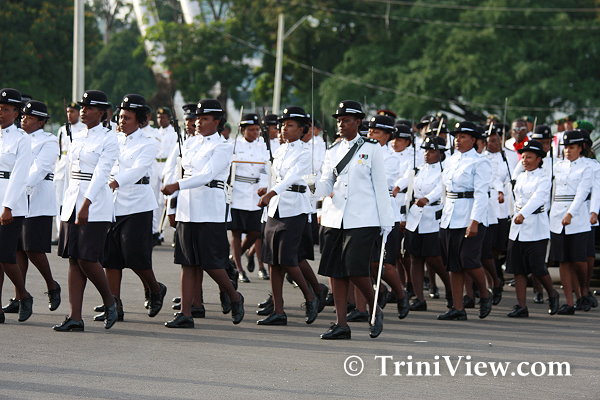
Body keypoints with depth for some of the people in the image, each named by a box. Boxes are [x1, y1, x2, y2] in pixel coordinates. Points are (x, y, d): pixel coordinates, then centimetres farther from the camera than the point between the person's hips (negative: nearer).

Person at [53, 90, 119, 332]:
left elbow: (101, 173, -15)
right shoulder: (78, 137, 14)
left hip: (96, 204, -7)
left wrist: (86, 205, -24)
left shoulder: (109, 139, -6)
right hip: (72, 202, 7)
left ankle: (109, 302, 14)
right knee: (74, 260, 2)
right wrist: (74, 205, 18)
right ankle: (75, 318, 1)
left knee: (87, 259, -10)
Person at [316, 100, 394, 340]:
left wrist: (386, 221, -2)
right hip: (334, 219, 5)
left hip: (363, 220, -5)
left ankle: (374, 310, 11)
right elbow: (326, 184, 9)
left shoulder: (371, 149, 2)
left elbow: (380, 187, 1)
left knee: (356, 270, -13)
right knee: (335, 272, 2)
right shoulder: (333, 151, 14)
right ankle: (341, 324, 6)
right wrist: (314, 188, -14)